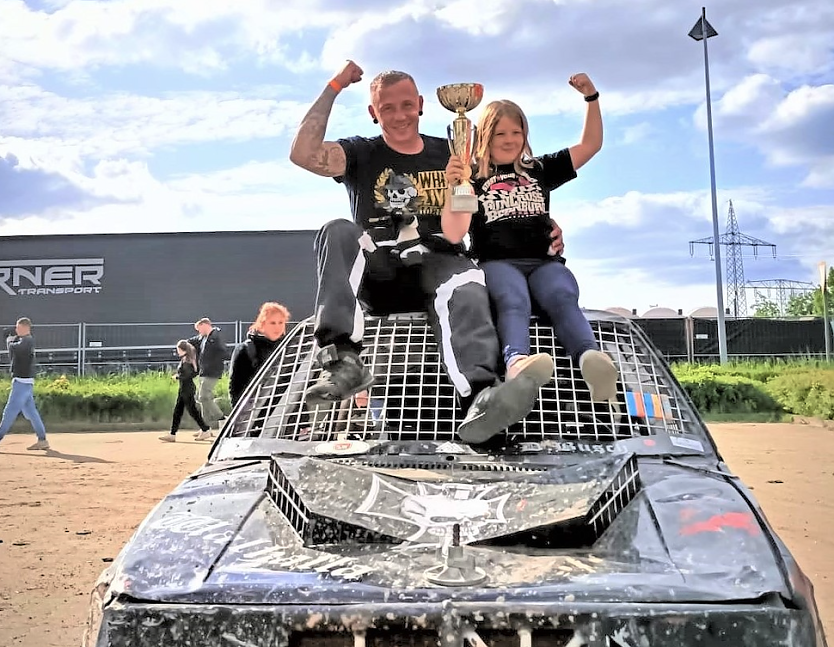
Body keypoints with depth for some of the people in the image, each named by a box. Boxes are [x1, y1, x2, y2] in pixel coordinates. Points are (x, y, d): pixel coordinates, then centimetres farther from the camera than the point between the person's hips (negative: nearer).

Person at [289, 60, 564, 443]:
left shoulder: (450, 155, 19)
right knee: (339, 231, -29)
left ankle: (480, 398, -63)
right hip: (376, 273, 0)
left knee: (465, 286, -36)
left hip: (437, 263, 0)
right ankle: (343, 359, -46)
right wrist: (334, 87, 0)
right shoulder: (361, 154, 15)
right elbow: (303, 154, -5)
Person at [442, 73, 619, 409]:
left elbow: (590, 145, 26)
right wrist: (452, 187, -12)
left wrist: (591, 98, 14)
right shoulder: (473, 179, 16)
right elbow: (453, 234, 2)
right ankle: (516, 360, -70)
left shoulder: (539, 170, 28)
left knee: (563, 299, -34)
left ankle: (590, 357, -64)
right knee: (513, 301, -39)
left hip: (544, 261, 3)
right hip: (498, 263, -3)